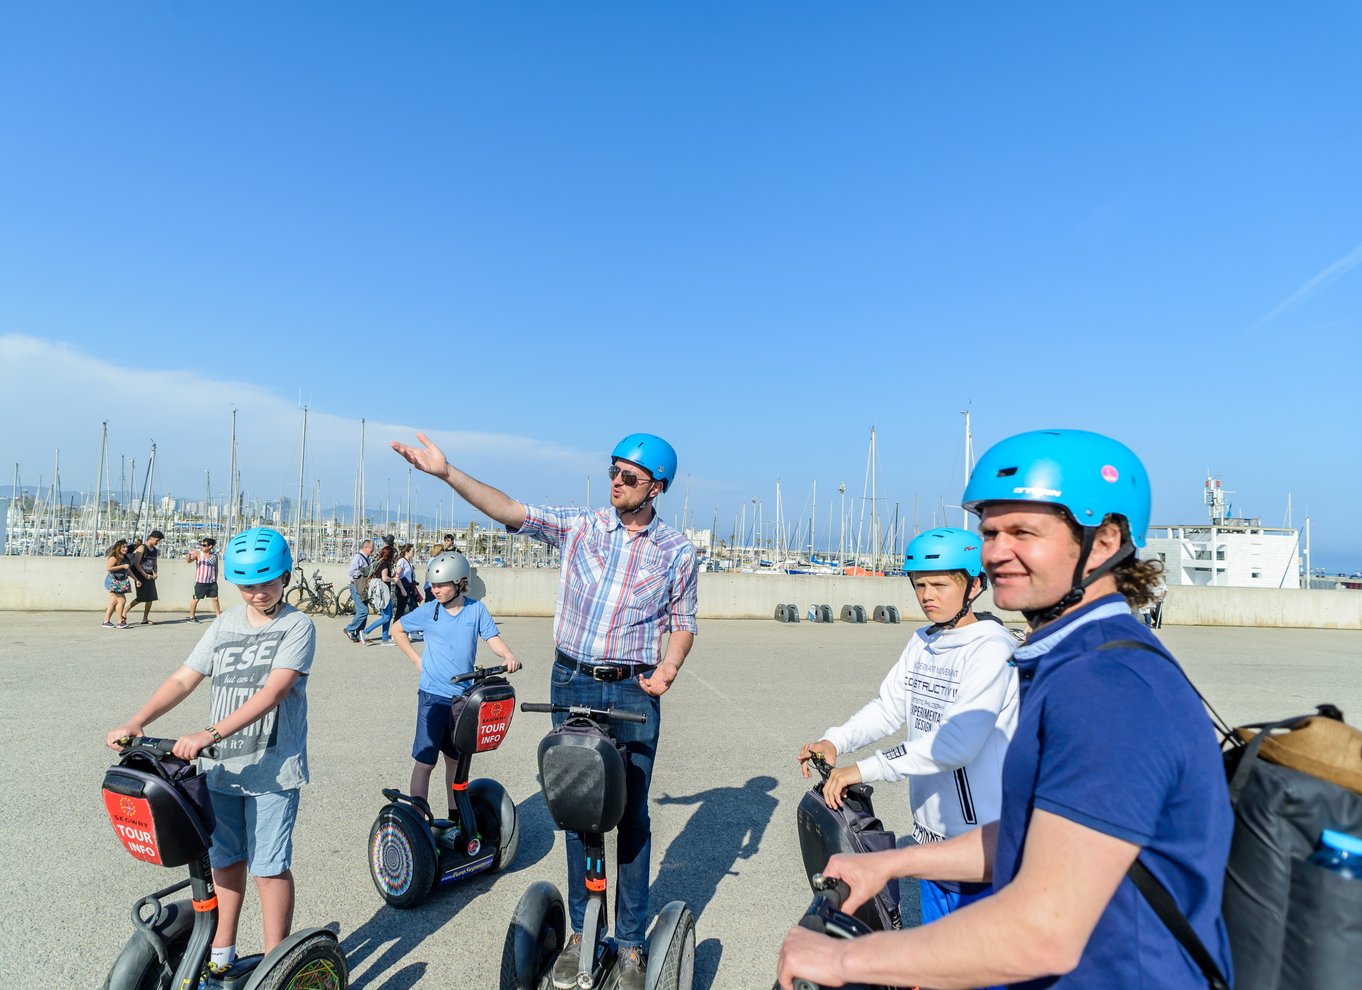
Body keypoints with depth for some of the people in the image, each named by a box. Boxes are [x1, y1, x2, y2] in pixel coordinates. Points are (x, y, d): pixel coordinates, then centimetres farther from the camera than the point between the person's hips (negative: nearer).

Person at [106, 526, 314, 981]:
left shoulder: (297, 626, -10)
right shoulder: (224, 625, 8)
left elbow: (273, 692, -22)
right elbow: (184, 679, 5)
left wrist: (210, 733, -30)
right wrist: (136, 722, -10)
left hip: (273, 768, -5)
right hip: (221, 767, 6)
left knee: (269, 866, 0)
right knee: (225, 859, 18)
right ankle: (221, 954, 36)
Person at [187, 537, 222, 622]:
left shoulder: (214, 555, 7)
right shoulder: (198, 553, -4)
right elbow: (189, 560, -20)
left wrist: (216, 579, 14)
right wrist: (189, 554, -41)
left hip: (212, 582, 3)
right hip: (200, 582, -3)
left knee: (215, 598, 7)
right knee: (196, 599, 3)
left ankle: (219, 616, 15)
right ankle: (191, 617, 15)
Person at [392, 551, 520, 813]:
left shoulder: (476, 609, -3)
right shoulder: (428, 613, -5)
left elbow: (493, 637, -5)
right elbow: (397, 629, 9)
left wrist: (508, 656, -25)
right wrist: (417, 659, 2)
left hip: (464, 697, 3)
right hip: (433, 696, -2)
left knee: (456, 759, 17)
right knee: (425, 761, -2)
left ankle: (455, 816, 32)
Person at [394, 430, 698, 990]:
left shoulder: (677, 551, -1)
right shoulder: (579, 526, -1)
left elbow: (683, 619, 7)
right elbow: (510, 510, -9)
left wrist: (669, 667, -11)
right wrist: (446, 472, -18)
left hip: (634, 691, -1)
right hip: (573, 683, 2)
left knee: (630, 816, 6)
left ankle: (630, 943, 23)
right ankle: (581, 931, 29)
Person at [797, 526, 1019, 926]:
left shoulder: (992, 648, -19)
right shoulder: (921, 643, 7)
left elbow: (957, 742, -28)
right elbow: (888, 708, 5)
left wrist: (865, 769, -30)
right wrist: (835, 741, -13)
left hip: (981, 843, -7)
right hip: (931, 833, 7)